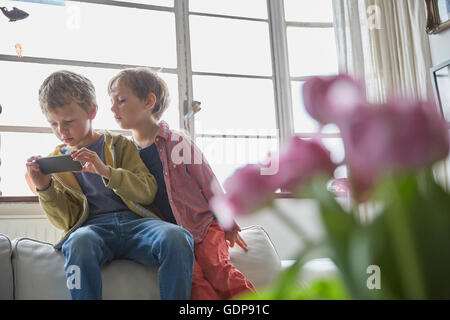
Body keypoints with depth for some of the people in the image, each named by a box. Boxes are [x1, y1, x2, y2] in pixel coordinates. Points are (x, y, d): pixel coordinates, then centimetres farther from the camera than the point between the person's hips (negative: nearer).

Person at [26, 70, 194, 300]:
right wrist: (44, 189, -5)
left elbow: (148, 193, 1)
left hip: (134, 220, 0)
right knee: (78, 244, -38)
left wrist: (106, 171, -14)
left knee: (177, 238, -33)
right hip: (91, 226, 0)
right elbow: (67, 221, 13)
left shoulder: (119, 145, 13)